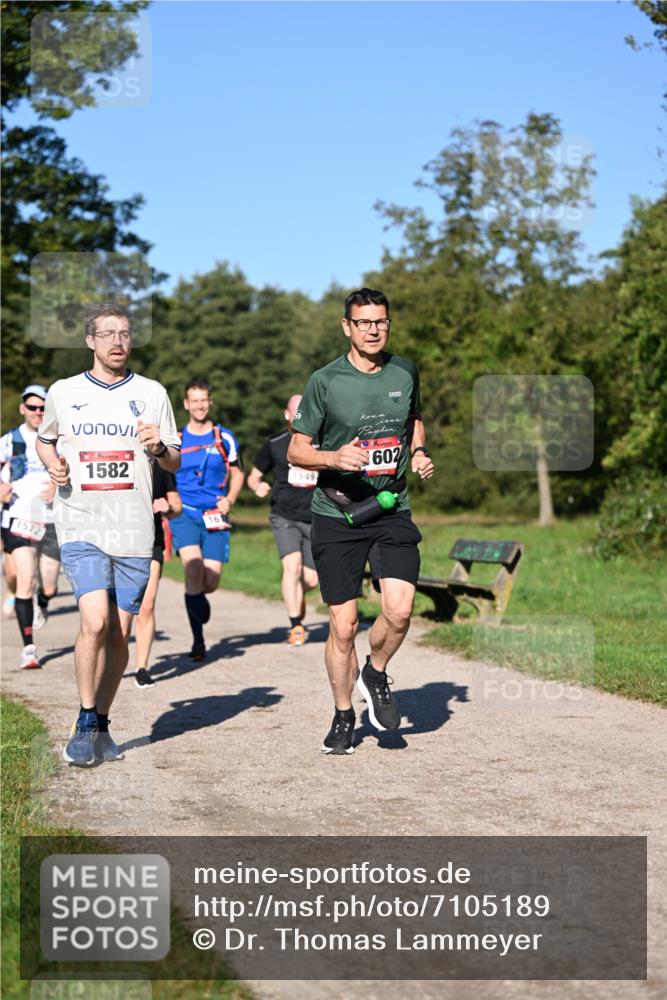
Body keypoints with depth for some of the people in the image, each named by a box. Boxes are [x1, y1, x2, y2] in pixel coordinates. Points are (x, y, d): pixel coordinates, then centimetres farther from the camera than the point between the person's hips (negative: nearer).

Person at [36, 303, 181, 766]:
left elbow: (176, 463, 10)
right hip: (81, 525, -2)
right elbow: (45, 439, 23)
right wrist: (54, 464, 1)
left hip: (134, 531, 2)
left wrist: (159, 448, -12)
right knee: (95, 622, -17)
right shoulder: (63, 393, 6)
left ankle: (102, 725, 22)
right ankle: (85, 722, -1)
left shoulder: (152, 393, 6)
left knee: (119, 634, 6)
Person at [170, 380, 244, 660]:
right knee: (193, 567, -22)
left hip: (215, 515, 1)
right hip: (183, 513, -1)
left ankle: (197, 595, 35)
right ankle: (198, 640, -12)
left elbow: (237, 473, 15)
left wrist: (229, 500, 0)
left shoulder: (224, 438, 7)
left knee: (211, 581, -6)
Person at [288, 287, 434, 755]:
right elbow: (296, 450, -1)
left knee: (399, 611, -16)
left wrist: (419, 451, 7)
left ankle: (376, 674, 16)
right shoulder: (325, 381, -5)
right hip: (338, 515, -2)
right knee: (343, 625, 0)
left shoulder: (405, 372, 6)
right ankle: (343, 717, 20)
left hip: (393, 510, 2)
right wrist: (336, 457, -19)